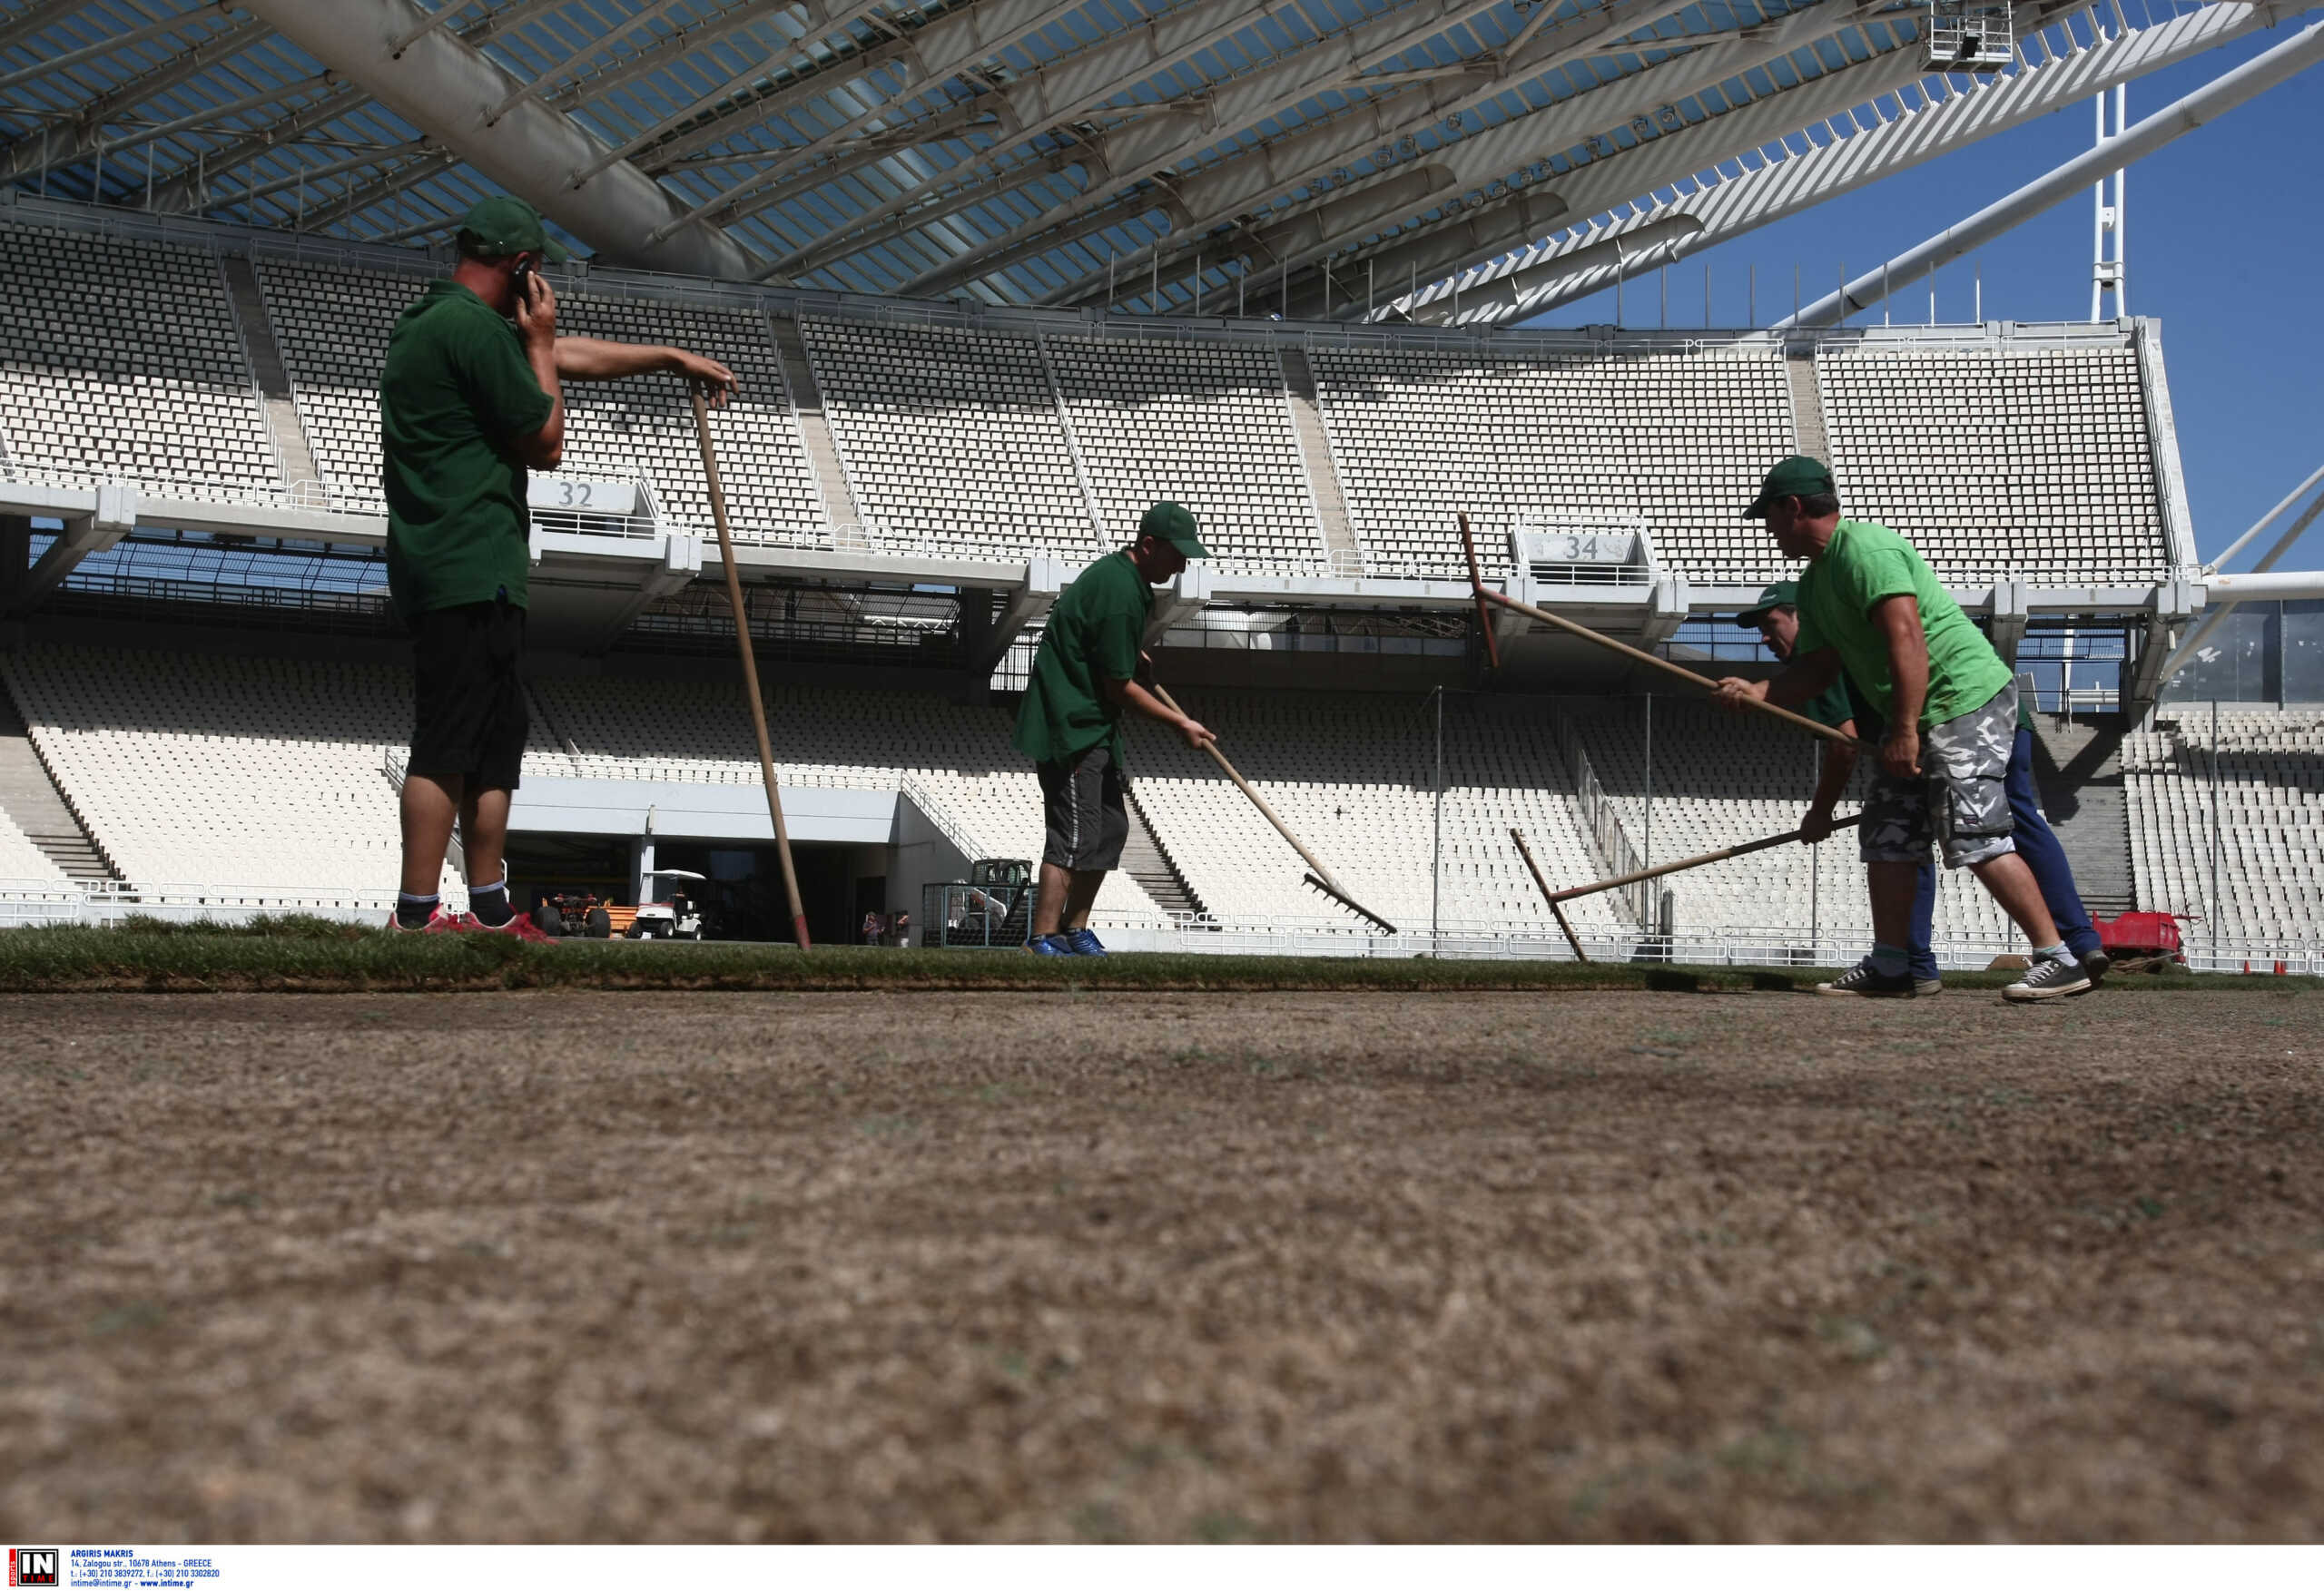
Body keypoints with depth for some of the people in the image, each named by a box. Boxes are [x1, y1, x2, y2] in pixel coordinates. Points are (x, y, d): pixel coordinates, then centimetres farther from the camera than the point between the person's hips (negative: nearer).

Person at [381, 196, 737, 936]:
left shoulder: (431, 321, 21)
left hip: (438, 569, 11)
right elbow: (545, 443, -8)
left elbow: (572, 354, 31)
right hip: (469, 572, -11)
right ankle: (418, 915, -8)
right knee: (448, 743, -10)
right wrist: (539, 341, 3)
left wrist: (674, 357, 36)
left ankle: (490, 910, 18)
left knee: (496, 734, 14)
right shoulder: (475, 327, -13)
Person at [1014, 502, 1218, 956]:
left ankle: (1075, 931, 21)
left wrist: (1132, 656, 13)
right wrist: (1181, 723, -10)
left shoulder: (1115, 571, 10)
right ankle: (1044, 943, -13)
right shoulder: (1120, 592, -21)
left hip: (1094, 726, 11)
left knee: (1111, 828, 13)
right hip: (1071, 727, -11)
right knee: (1074, 837, -14)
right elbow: (1119, 687, -18)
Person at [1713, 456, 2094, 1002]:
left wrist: (1905, 731, -28)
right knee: (1885, 837, 11)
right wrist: (1759, 692, -1)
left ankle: (2059, 961, -14)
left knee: (1976, 838, -17)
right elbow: (1819, 669, 15)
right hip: (1918, 717, 11)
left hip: (1967, 697, -11)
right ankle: (1889, 966, 17)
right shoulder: (1814, 580, 16)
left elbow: (1907, 639, -25)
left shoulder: (1864, 547, -16)